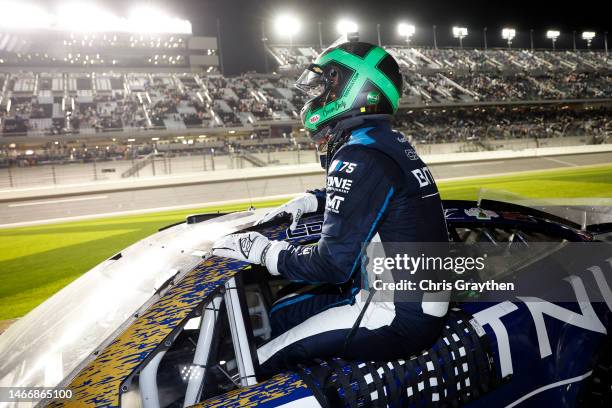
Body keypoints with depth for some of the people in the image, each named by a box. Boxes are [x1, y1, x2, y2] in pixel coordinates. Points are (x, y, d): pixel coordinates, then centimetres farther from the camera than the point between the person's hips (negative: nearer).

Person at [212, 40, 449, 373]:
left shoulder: (359, 156, -21)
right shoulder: (391, 142, 9)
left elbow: (334, 263, -23)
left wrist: (264, 251, -9)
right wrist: (308, 201, 14)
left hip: (400, 317, -10)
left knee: (261, 360, -10)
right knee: (278, 314, 18)